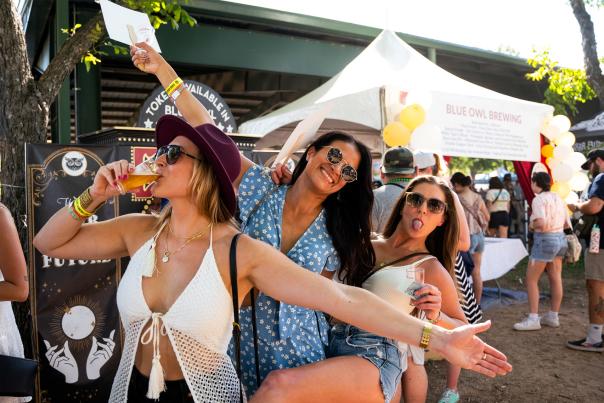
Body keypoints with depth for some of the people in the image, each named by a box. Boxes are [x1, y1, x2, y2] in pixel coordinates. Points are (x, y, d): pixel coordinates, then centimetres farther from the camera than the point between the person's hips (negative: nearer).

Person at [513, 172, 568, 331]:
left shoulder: (539, 199, -14)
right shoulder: (558, 198, 10)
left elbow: (540, 223, -25)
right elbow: (566, 224, 14)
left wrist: (531, 225, -6)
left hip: (545, 240, -8)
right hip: (560, 238, 8)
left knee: (531, 280, -1)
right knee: (556, 279, 13)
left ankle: (533, 319, -1)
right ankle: (553, 317, 22)